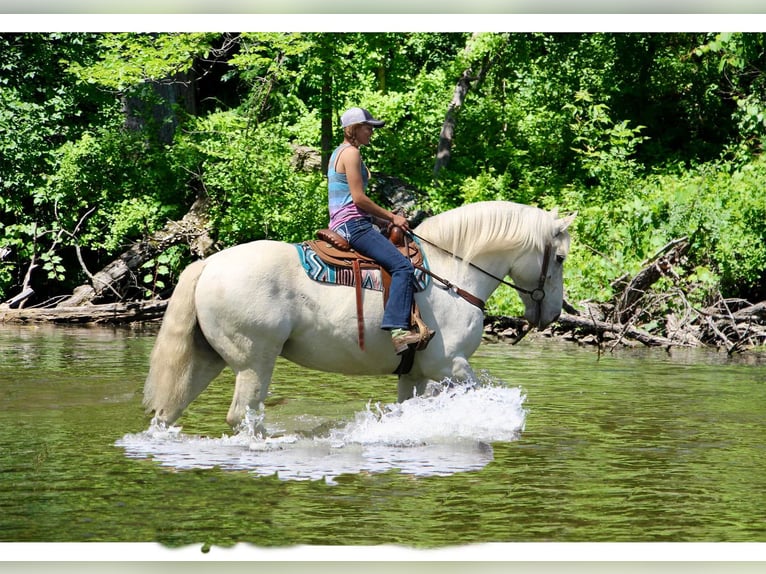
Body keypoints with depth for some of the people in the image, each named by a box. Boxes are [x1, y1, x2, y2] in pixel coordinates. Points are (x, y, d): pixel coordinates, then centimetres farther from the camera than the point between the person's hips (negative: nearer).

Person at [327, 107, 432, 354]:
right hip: (353, 223, -11)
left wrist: (385, 216, 18)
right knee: (402, 266, -23)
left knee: (400, 264, 16)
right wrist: (391, 217, -7)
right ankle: (398, 329, -36)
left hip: (340, 226, 11)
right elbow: (358, 199, -16)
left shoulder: (339, 153, 22)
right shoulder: (351, 153, -9)